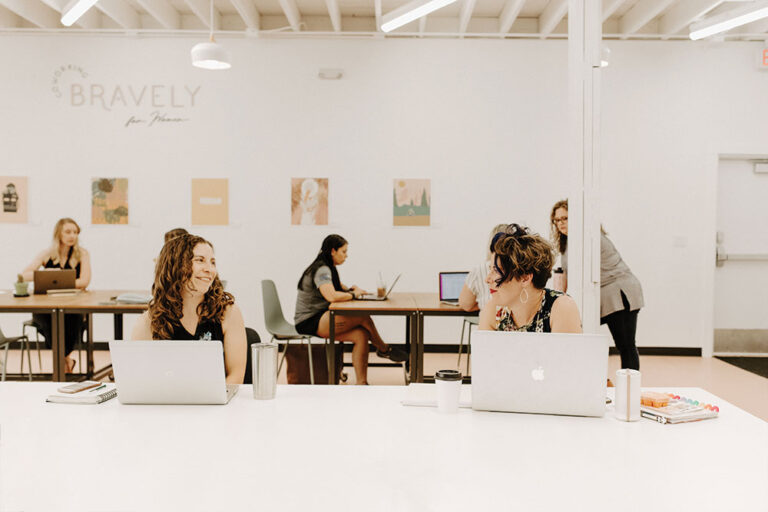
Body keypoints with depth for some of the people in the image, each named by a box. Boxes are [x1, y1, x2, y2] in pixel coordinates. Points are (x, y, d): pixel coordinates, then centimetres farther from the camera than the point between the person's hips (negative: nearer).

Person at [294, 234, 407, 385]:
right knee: (363, 317, -22)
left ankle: (361, 383, -14)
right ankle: (384, 349, 2)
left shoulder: (329, 269, 14)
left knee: (361, 335, -12)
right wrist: (353, 294, -16)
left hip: (320, 318, 10)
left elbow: (338, 285, 32)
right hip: (309, 323, -10)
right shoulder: (322, 270, -17)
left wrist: (349, 289, 8)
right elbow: (331, 296, -33)